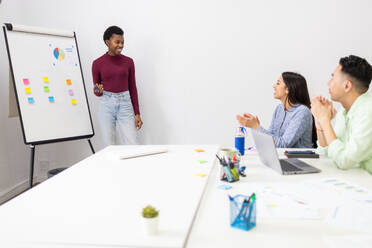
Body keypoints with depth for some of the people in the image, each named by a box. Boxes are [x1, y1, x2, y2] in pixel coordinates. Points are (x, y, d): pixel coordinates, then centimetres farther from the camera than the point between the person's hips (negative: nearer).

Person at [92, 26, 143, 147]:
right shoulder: (98, 63, 1)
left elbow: (132, 88, 8)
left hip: (125, 105, 1)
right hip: (106, 105, -1)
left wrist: (137, 114, 5)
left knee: (133, 146, -3)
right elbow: (97, 92, 9)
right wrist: (98, 91, -16)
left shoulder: (128, 62, 5)